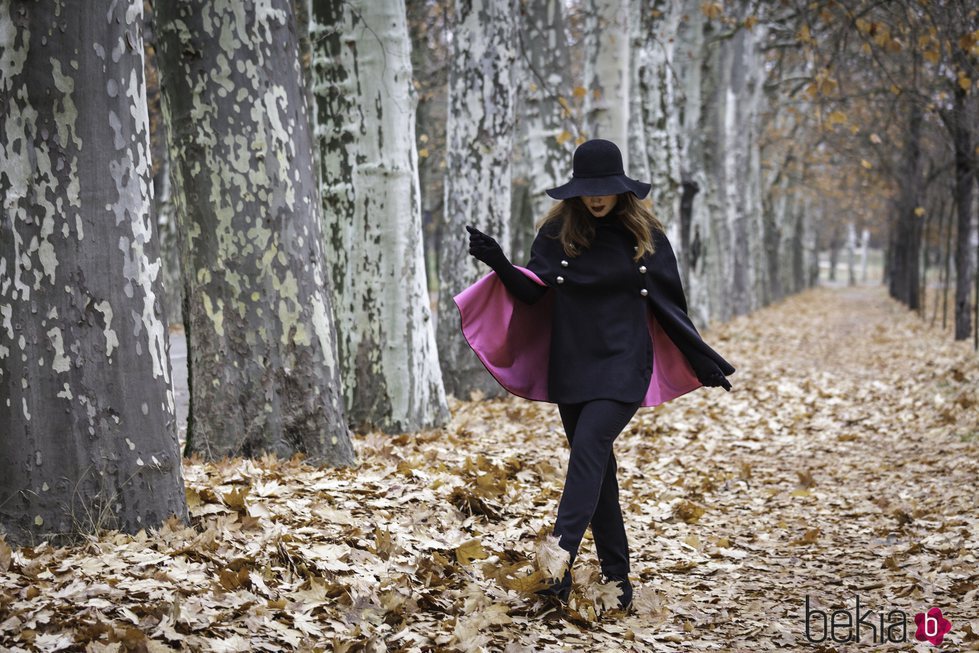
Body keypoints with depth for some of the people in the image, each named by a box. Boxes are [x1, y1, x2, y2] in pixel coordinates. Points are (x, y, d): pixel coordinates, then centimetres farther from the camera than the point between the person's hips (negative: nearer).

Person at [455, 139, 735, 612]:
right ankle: (616, 578, 14)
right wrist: (500, 265, -24)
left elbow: (668, 305, 8)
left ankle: (559, 566, -30)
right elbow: (532, 291, -5)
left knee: (588, 449, -21)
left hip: (622, 367, -3)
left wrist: (703, 360, 11)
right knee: (596, 466, 6)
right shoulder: (557, 231, 3)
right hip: (570, 368, 3)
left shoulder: (645, 235, 0)